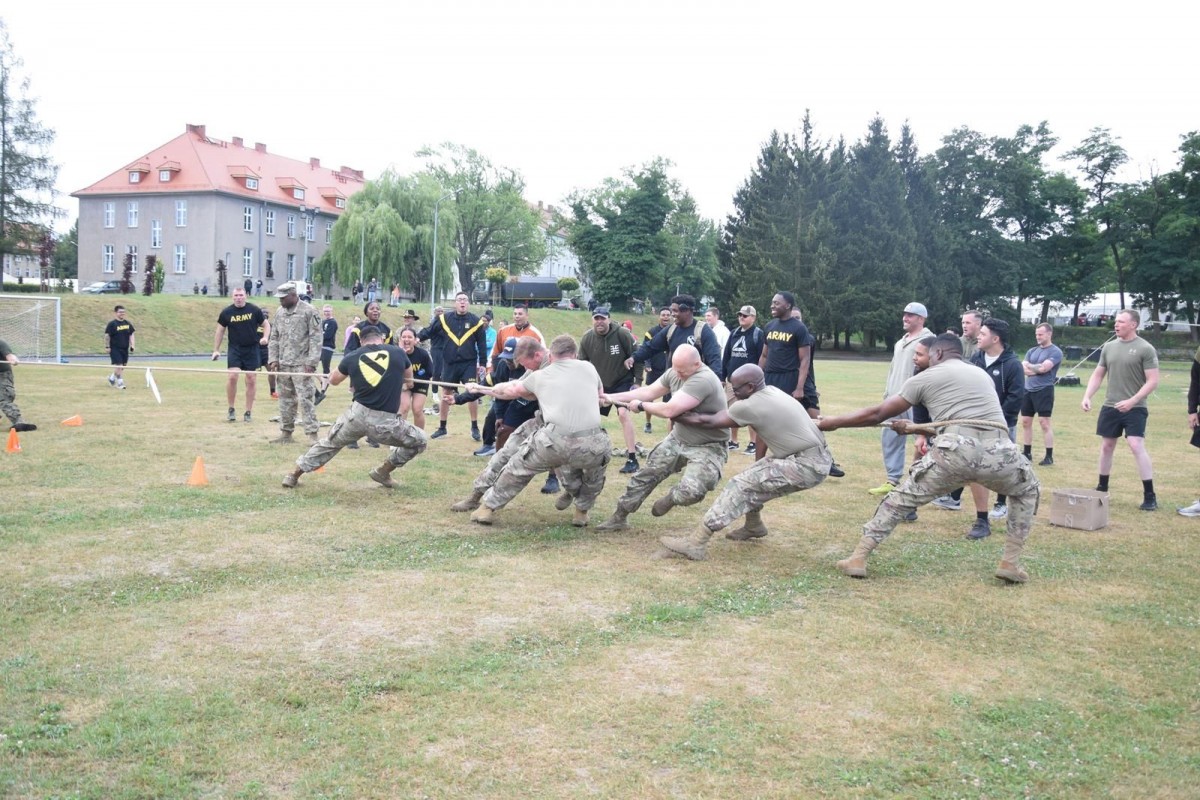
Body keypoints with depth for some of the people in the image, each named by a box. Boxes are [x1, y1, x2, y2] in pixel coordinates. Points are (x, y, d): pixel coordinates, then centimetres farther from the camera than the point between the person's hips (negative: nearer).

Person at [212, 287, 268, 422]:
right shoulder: (226, 312, 2)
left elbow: (266, 325, 10)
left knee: (251, 379, 2)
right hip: (235, 349, 0)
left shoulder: (254, 310, -1)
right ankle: (231, 409, 4)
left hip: (252, 349, 0)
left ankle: (248, 412, 12)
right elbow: (220, 331, 10)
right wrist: (216, 350, 7)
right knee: (232, 377, -13)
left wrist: (265, 337, -9)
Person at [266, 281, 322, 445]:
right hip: (283, 364, 6)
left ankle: (312, 434, -6)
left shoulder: (309, 311, -6)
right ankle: (286, 433, 19)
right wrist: (273, 359, 7)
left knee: (305, 399, -9)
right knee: (285, 399, 11)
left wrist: (311, 362, -16)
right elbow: (273, 337, 17)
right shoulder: (279, 312, 12)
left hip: (301, 364, -6)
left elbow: (315, 338, -10)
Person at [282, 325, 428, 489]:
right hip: (385, 420, -3)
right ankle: (383, 472, 24)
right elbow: (409, 378, 25)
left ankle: (294, 475, 35)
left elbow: (333, 381, 24)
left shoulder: (352, 357, 5)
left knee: (330, 443, 27)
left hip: (357, 414, 3)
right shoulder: (398, 353, 3)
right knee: (420, 442, 18)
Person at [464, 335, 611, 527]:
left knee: (519, 467, 27)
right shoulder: (589, 368, 19)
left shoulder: (540, 376, 19)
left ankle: (488, 507, 39)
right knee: (596, 459, 36)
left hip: (555, 443, 0)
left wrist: (480, 388, 56)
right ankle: (582, 511, 40)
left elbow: (511, 391, 36)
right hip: (591, 446, 0)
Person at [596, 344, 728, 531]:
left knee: (691, 492, -28)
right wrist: (612, 397, 1)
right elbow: (649, 391, 6)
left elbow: (669, 410, -33)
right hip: (678, 439, 8)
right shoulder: (675, 372, -4)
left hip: (707, 447, -8)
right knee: (646, 473, 7)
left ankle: (671, 498, 8)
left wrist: (641, 405, -15)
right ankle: (620, 517, 23)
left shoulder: (703, 380, -32)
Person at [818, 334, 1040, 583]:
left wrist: (835, 422, 30)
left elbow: (877, 414, 18)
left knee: (901, 498, 17)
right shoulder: (982, 374, 32)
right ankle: (1010, 563, 26)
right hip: (998, 451, 3)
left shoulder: (925, 377, 17)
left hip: (956, 451, -3)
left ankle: (859, 558, 14)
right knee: (1028, 491, 34)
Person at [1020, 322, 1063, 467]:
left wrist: (1029, 366, -1)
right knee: (1025, 421, 8)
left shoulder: (1055, 352, -5)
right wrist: (1037, 369, -13)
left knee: (1044, 422, -6)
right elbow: (1022, 368, 2)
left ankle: (1049, 456, 0)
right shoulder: (1031, 351, 14)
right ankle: (1027, 453, 17)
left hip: (1044, 390, -7)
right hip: (1028, 389, 7)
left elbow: (1043, 368, -17)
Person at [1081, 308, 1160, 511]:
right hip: (1110, 407, 6)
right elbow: (1098, 375, 15)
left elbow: (1153, 381, -11)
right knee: (1106, 446, 12)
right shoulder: (1109, 347, 8)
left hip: (1135, 408, -5)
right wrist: (1087, 396, 1)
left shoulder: (1146, 349, -9)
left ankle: (1150, 496, -8)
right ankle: (1102, 489, 27)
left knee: (1136, 446, -15)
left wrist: (1132, 401, -21)